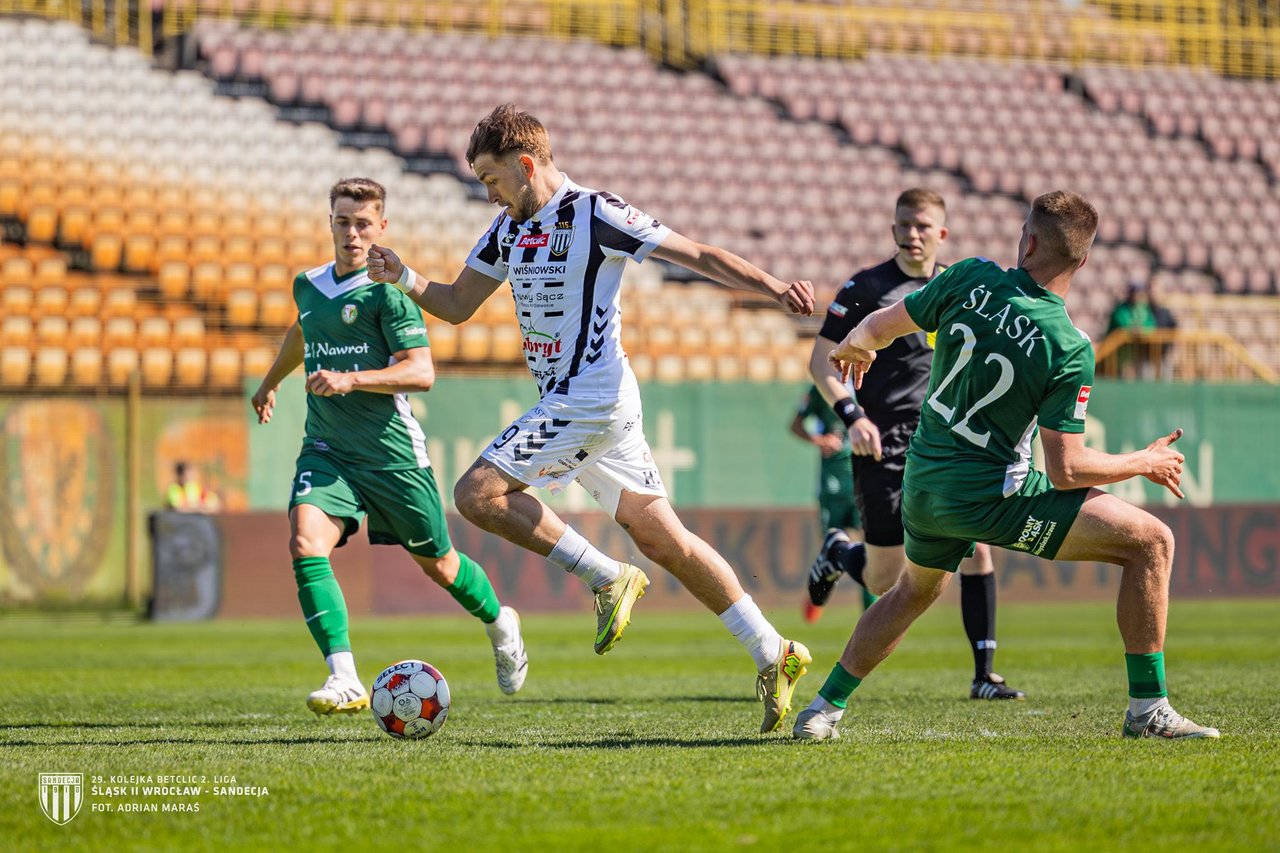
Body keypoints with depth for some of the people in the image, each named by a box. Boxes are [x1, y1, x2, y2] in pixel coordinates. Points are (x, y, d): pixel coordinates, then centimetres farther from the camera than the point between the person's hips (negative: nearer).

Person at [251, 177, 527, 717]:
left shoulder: (387, 289, -12)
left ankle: (500, 625, 44)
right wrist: (269, 383, 46)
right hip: (326, 449, 5)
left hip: (390, 449, -5)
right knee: (305, 543, -22)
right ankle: (345, 682, -26)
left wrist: (350, 379, -30)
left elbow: (422, 372, -18)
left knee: (436, 563, 12)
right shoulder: (308, 285, 8)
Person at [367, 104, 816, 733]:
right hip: (567, 403, 9)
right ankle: (773, 653, 10)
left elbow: (698, 256, -11)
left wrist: (774, 288, -23)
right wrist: (405, 279, -2)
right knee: (663, 539, 7)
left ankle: (607, 579, -7)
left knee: (477, 493, -14)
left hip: (590, 395, -9)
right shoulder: (510, 226, 14)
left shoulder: (595, 215, -11)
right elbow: (456, 304, 18)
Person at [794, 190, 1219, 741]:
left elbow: (876, 329, 6)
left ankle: (824, 707, 37)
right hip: (992, 494, -6)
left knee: (915, 590, 36)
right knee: (1152, 541, -3)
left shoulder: (972, 279, -7)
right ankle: (1148, 709, -4)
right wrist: (1145, 463, 1)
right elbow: (1066, 470, -16)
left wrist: (852, 346, 31)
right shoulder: (1070, 349, -18)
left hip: (923, 484, 6)